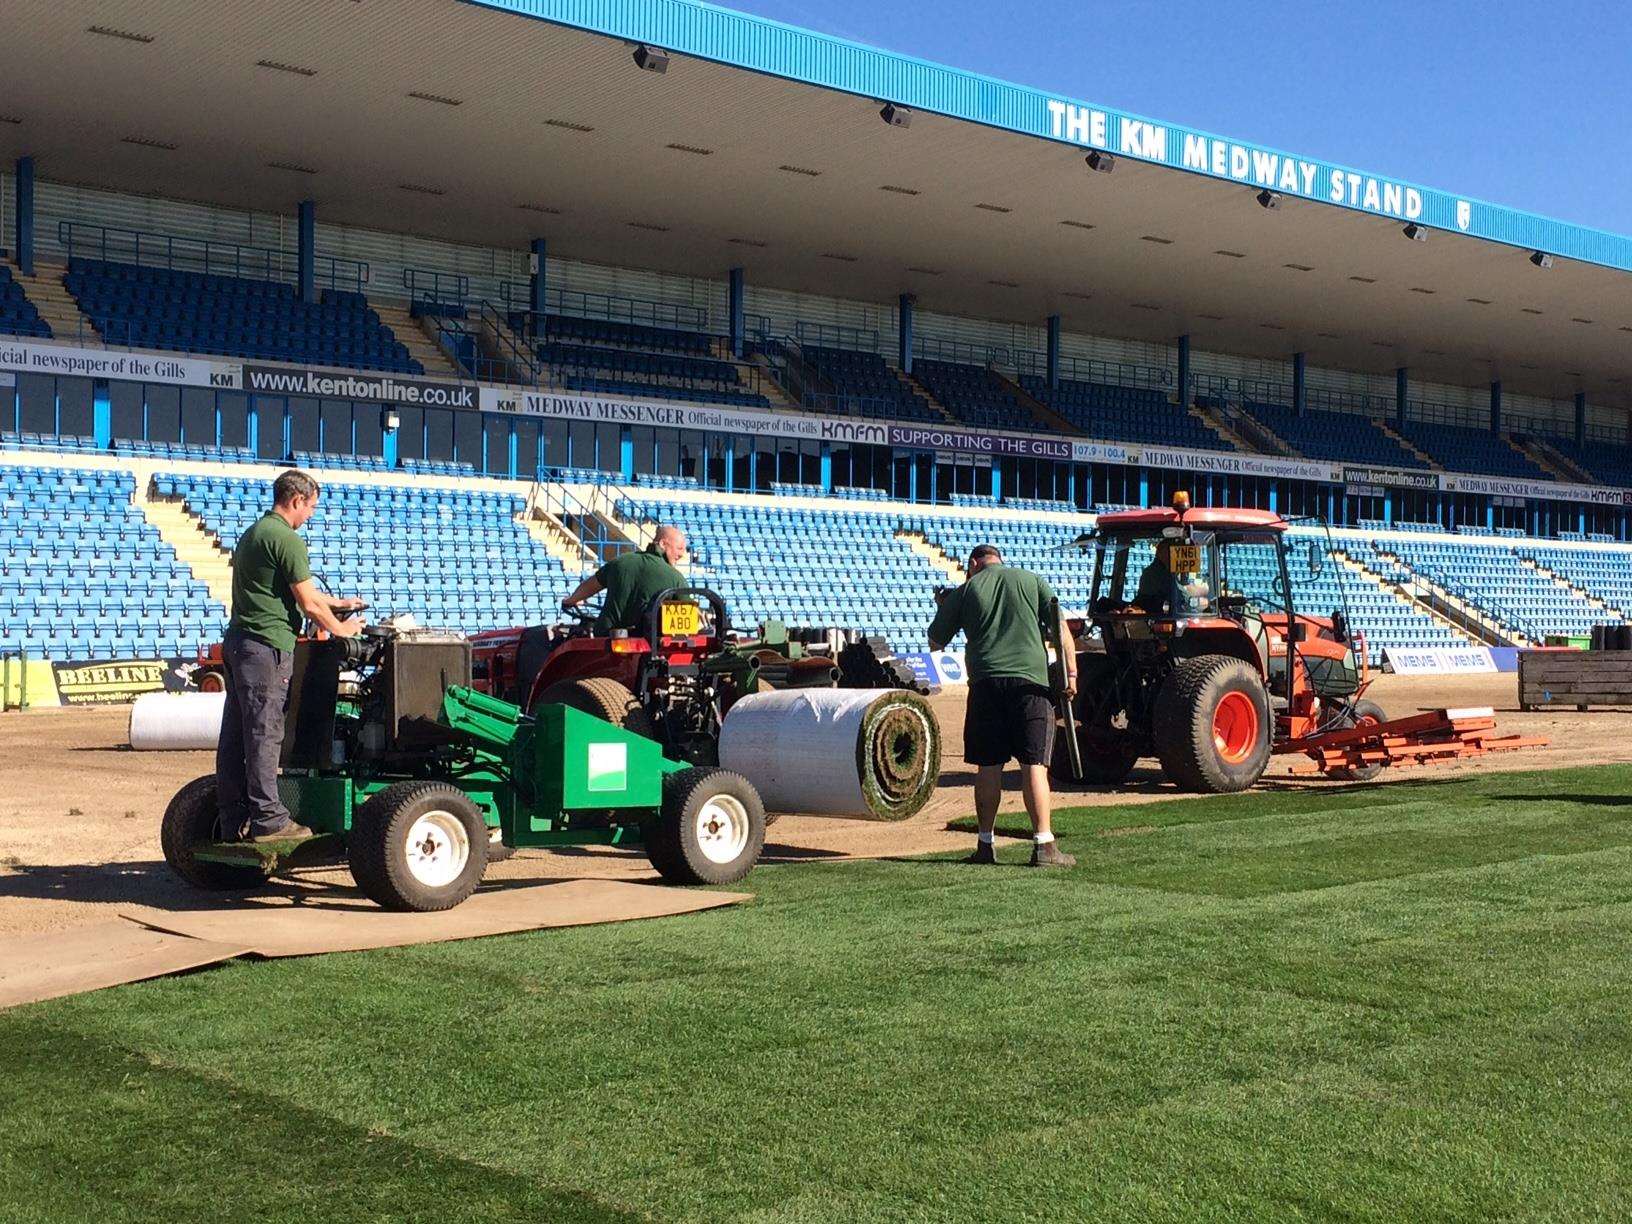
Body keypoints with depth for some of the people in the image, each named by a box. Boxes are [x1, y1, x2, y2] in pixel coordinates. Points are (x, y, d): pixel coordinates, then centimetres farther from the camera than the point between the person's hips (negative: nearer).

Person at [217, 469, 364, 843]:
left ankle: (234, 819, 15)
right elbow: (308, 604, -11)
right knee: (264, 732, -6)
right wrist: (339, 628, 5)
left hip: (237, 641, 10)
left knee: (234, 734, 10)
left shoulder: (252, 534, 20)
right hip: (267, 645, -10)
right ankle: (267, 819, -2)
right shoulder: (286, 539, -12)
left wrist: (336, 603, 32)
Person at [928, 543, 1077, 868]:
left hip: (986, 681, 1)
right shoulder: (1031, 580, 12)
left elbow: (935, 642, 17)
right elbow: (1061, 628, 3)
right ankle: (1044, 845, -8)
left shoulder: (965, 590, 11)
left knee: (988, 766, 8)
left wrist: (946, 606, 35)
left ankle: (985, 845, 14)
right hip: (1031, 679, -1)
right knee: (1034, 764, -3)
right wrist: (1071, 673, 3)